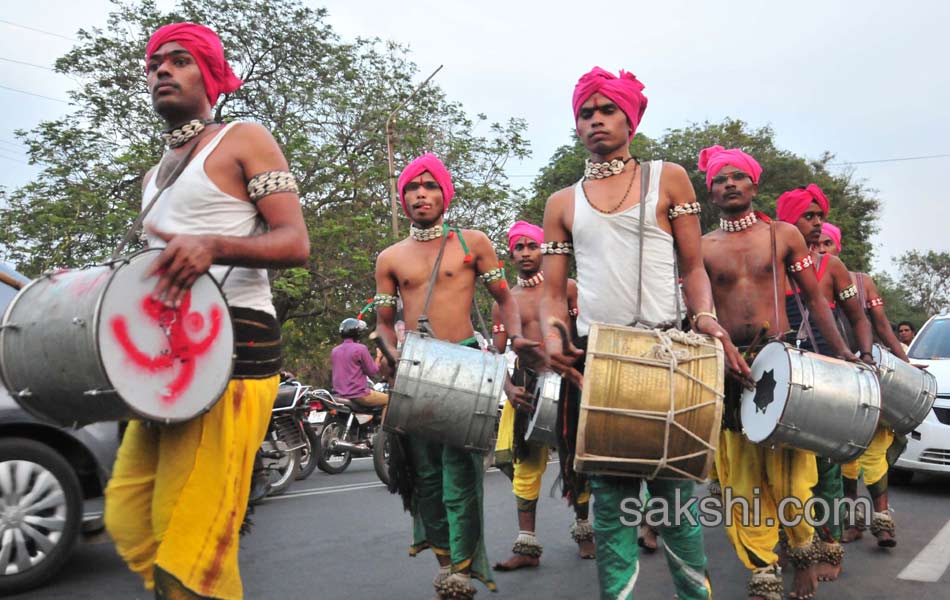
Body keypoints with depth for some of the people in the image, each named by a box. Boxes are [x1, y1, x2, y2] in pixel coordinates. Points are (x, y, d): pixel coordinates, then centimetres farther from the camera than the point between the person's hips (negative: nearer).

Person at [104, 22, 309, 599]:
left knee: (191, 541, -12)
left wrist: (214, 247, -25)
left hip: (235, 342, -8)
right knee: (129, 520, 6)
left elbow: (296, 243, -8)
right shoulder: (155, 176, 26)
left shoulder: (245, 140, 4)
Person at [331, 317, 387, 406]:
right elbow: (372, 372, -7)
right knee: (389, 399, 4)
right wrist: (379, 357, 8)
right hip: (357, 395, -8)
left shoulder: (334, 351, 9)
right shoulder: (361, 348, -11)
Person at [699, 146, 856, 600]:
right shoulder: (701, 249, 6)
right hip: (728, 369, 1)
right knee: (742, 476, 2)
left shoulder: (783, 235, 7)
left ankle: (803, 553, 24)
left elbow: (814, 298, 9)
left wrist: (842, 352, 3)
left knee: (788, 470, -1)